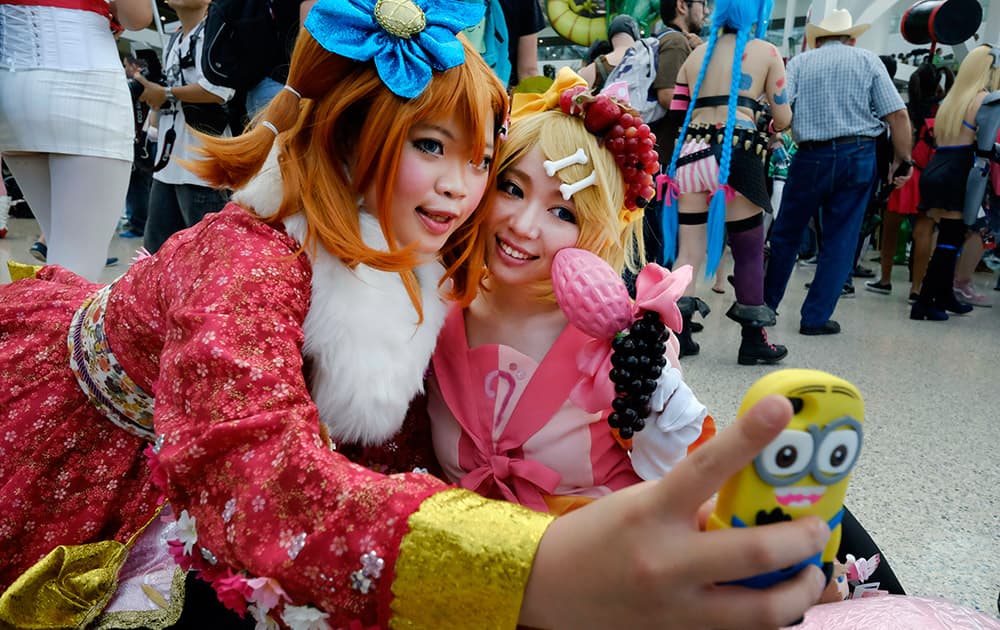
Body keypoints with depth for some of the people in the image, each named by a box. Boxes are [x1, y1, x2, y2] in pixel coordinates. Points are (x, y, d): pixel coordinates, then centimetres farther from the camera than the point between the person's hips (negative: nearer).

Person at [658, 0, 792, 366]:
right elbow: (783, 120, 10)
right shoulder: (766, 52, 9)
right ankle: (753, 341, 12)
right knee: (749, 249, 5)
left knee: (688, 248, 7)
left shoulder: (697, 55, 20)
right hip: (736, 155, -4)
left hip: (690, 154, 4)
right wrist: (770, 127, 31)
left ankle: (678, 334, 7)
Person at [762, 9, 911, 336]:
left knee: (786, 234, 14)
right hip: (858, 155, 0)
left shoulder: (799, 62, 9)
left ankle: (766, 304, 25)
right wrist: (902, 160, 6)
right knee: (840, 241, 6)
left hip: (810, 157, 0)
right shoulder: (867, 60, 8)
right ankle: (815, 318, 8)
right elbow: (897, 114, -1)